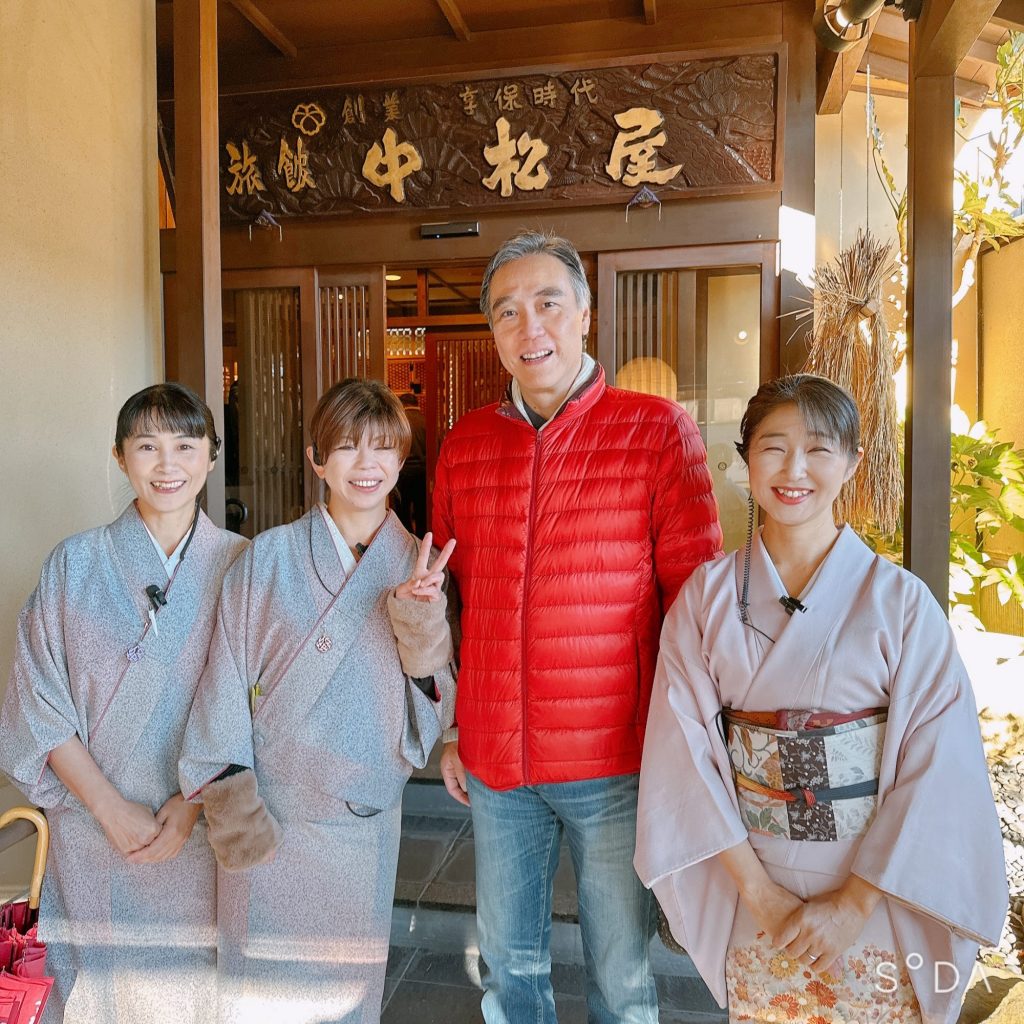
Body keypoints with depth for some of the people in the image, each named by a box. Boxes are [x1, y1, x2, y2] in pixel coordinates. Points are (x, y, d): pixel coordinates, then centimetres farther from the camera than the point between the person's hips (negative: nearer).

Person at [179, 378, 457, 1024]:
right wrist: (230, 800, -9)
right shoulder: (269, 559, -5)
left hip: (364, 822, 2)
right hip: (267, 820, -1)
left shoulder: (420, 568, -1)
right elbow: (225, 683, -3)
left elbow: (431, 715, -2)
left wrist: (422, 629, -19)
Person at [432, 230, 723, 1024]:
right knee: (510, 960, 22)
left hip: (615, 762, -3)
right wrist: (449, 730, 11)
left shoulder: (656, 431, -8)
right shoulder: (463, 446, 3)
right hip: (493, 761, 4)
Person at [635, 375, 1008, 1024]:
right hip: (750, 892, 1)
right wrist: (760, 893, -12)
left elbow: (938, 768, -11)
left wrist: (854, 903, -14)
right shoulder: (707, 594, -6)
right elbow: (686, 745, -8)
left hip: (879, 892, -1)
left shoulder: (900, 600, -10)